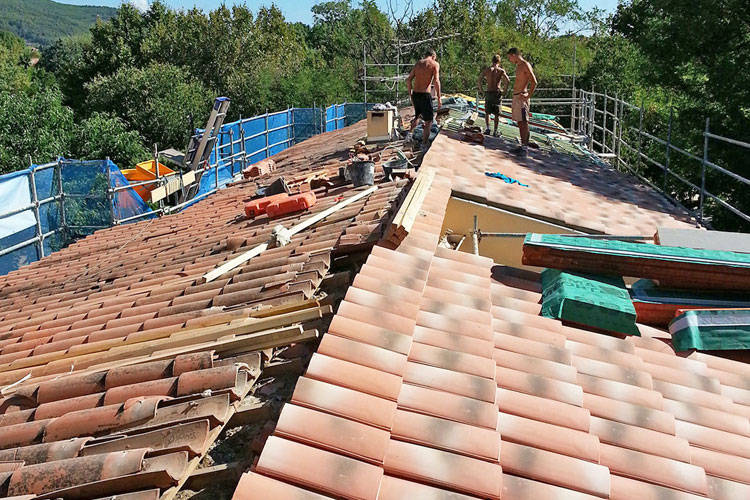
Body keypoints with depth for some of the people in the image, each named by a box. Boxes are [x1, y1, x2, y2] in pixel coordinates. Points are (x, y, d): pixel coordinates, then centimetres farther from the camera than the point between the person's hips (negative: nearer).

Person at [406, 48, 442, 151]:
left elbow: (408, 80, 11)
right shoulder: (435, 64, -2)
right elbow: (436, 81, -14)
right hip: (425, 94, -6)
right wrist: (439, 97, -10)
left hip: (415, 93, 6)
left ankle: (410, 133, 18)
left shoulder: (418, 63, 13)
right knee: (429, 120, 4)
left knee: (418, 115, 30)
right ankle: (424, 145, 1)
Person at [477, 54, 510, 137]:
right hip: (497, 93, -1)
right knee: (497, 114, 8)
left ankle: (487, 128, -3)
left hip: (489, 93, 1)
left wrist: (481, 91, 3)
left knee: (487, 112, 13)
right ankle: (495, 131, 7)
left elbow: (479, 81, -5)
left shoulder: (487, 70, 3)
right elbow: (507, 81, -14)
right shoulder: (501, 70, -1)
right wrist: (504, 91, -4)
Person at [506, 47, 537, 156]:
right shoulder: (518, 66, 18)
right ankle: (523, 145, 15)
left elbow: (534, 82, -18)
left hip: (521, 97, -10)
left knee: (524, 122, -9)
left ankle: (525, 148, -9)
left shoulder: (525, 65, -10)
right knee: (519, 122, 10)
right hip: (516, 96, 10)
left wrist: (528, 96, -19)